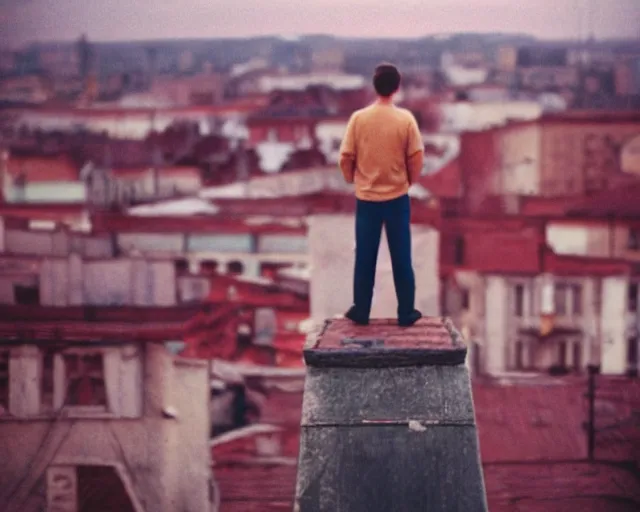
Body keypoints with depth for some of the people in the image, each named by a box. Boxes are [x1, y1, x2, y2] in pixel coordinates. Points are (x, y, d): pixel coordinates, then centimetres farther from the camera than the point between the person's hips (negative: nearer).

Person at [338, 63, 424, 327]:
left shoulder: (358, 118, -8)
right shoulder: (405, 118, -10)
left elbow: (346, 157, -4)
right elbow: (416, 157, -6)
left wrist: (352, 179, 16)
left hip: (366, 198, 1)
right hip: (398, 198, -1)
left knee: (365, 257, 10)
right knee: (401, 257, 8)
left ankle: (361, 312, 17)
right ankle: (406, 313, 14)